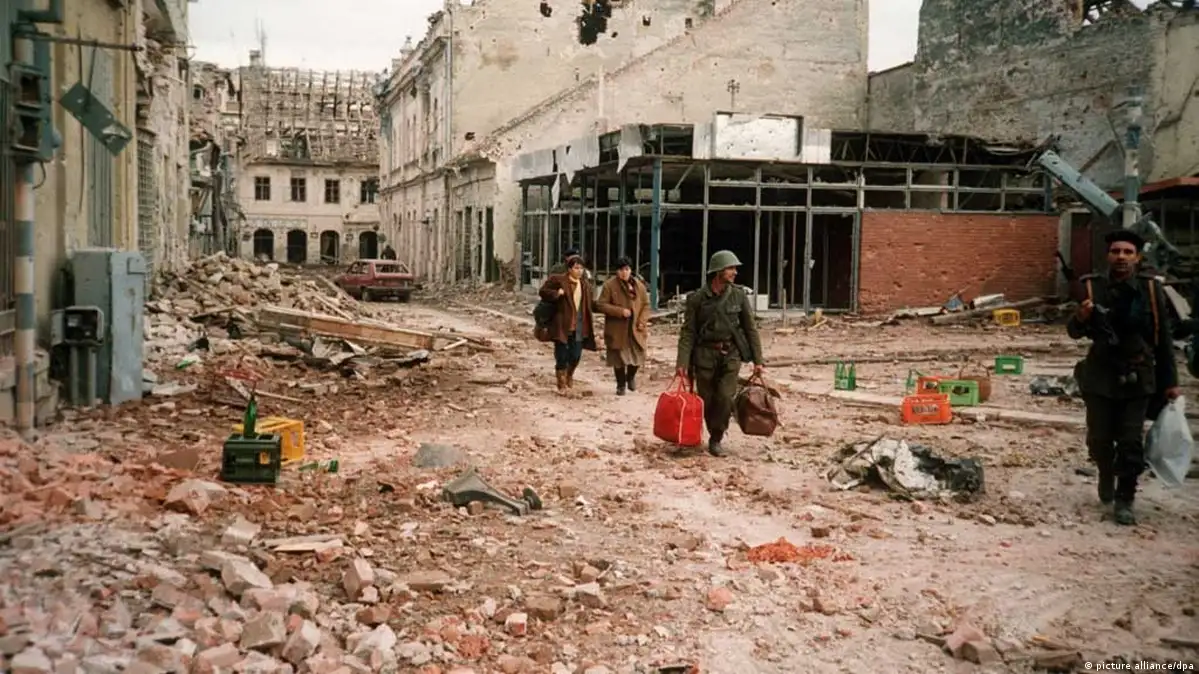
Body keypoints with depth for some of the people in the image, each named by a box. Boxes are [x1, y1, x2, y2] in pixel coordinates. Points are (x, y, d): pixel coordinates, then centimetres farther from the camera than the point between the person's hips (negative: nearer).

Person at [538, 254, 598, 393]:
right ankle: (561, 383, 15)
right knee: (562, 355, 0)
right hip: (562, 324, -4)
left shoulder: (585, 284, 11)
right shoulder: (558, 280, -5)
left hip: (579, 325, 4)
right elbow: (543, 291, -4)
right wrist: (556, 293, -17)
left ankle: (569, 375, 32)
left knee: (576, 355, 3)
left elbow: (591, 302, 22)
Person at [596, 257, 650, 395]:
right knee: (619, 358, 4)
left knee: (637, 356, 1)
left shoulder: (639, 285, 5)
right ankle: (621, 385, 23)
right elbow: (601, 305, -9)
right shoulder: (609, 285, -7)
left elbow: (646, 305, 10)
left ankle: (631, 376, 33)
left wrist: (642, 321, -5)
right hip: (617, 330, -3)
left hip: (635, 329, 3)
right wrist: (620, 311, -18)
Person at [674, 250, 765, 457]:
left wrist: (758, 360, 3)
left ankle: (716, 439, 4)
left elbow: (751, 329, 5)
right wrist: (682, 362, -11)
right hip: (705, 354, 0)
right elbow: (688, 332, -3)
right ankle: (715, 435, 26)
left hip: (731, 354, 1)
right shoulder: (697, 298, -4)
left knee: (725, 397, -12)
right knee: (707, 401, 4)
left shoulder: (739, 295, 1)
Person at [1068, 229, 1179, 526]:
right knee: (1099, 439, 11)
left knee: (1131, 443, -2)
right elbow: (1074, 332, -3)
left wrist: (1170, 381, 4)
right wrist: (1081, 318, -26)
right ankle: (1106, 476, 41)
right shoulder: (1093, 287, -6)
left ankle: (1124, 500, 11)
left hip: (1137, 379, 0)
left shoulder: (1151, 289, -4)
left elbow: (1163, 339, 3)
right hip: (1100, 377, 1)